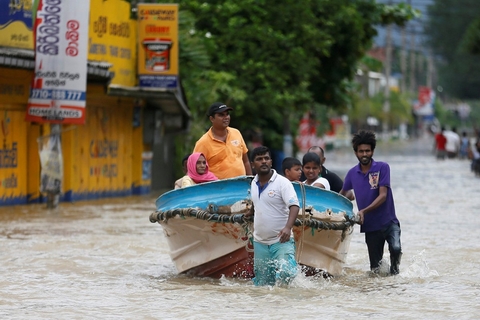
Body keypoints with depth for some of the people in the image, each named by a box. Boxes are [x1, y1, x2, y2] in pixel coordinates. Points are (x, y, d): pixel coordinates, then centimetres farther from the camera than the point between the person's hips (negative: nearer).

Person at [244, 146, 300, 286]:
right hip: (260, 243, 6)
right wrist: (251, 212, 48)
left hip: (281, 241, -6)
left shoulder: (282, 182, -9)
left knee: (285, 272, -27)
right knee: (262, 284, 5)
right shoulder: (254, 184, 10)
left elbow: (294, 206, -20)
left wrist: (288, 227, -34)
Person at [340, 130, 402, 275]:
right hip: (370, 226, 3)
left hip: (388, 221, -3)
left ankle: (394, 268, -2)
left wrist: (364, 211, -25)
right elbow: (342, 195, 20)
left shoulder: (382, 168, -7)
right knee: (376, 269, 4)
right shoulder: (352, 173, 4)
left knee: (395, 248, -30)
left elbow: (383, 196, -15)